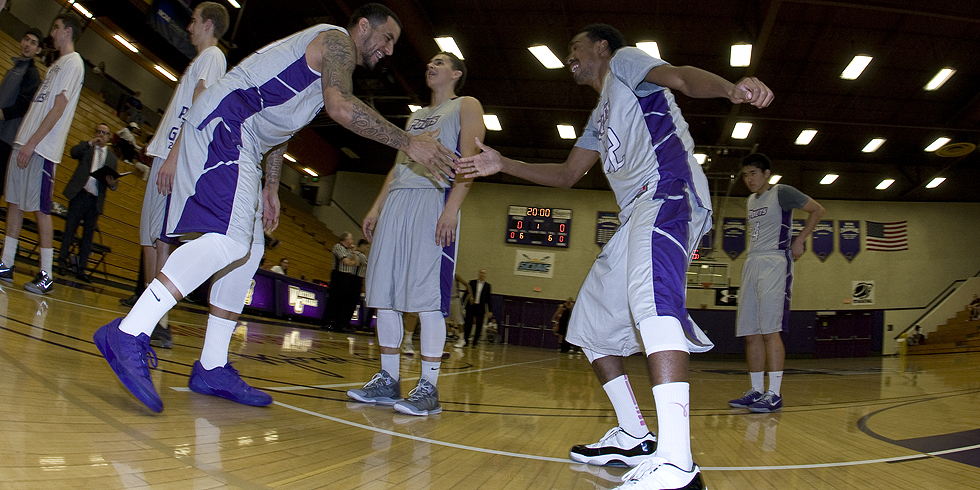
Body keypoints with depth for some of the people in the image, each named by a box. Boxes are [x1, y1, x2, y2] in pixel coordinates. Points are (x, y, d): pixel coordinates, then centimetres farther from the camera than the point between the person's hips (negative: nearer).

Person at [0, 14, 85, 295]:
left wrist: (33, 142, -20)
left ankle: (46, 276, -4)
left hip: (42, 148, -9)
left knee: (40, 209, -9)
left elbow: (59, 107, -15)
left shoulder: (73, 62, -6)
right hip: (25, 142, 9)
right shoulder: (56, 65, 23)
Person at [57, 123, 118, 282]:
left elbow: (114, 180, 13)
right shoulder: (87, 147, 13)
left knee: (88, 235, 2)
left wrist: (112, 183, -9)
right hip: (80, 194, -2)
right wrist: (91, 142, -9)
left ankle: (81, 269, 5)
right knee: (70, 229, -2)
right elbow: (74, 152, -9)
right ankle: (62, 261, 6)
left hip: (96, 200, 2)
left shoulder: (112, 158, 18)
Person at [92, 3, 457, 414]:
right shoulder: (336, 40, -2)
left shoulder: (321, 56, 29)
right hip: (222, 127, -11)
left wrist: (271, 188, 26)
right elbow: (341, 107, -22)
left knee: (248, 250, 7)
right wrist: (407, 142, -20)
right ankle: (129, 334, -27)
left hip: (239, 143, 11)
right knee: (230, 240, -24)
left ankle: (212, 368, 10)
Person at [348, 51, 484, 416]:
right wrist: (376, 208, 16)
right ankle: (388, 380, 9)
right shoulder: (415, 116, 30)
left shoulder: (466, 106, 8)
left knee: (428, 297, -12)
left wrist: (452, 208, -19)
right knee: (384, 293, 2)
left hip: (434, 198, -7)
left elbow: (469, 159, -6)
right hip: (397, 200, 8)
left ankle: (428, 388, -8)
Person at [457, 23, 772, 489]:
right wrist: (502, 164, 30)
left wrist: (731, 88, -33)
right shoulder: (600, 117, 34)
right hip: (637, 214, 10)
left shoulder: (624, 60, 9)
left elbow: (680, 76, -11)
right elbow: (566, 174, 38)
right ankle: (634, 439, 20)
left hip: (669, 191, -10)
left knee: (651, 298, -35)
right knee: (590, 324, 13)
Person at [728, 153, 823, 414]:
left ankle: (774, 394, -11)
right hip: (752, 263, 8)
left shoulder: (782, 193, -2)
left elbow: (817, 209, 1)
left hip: (774, 263, -8)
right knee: (751, 333, 4)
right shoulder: (750, 201, 20)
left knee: (770, 331, -13)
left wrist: (799, 240, -5)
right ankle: (756, 391, 11)